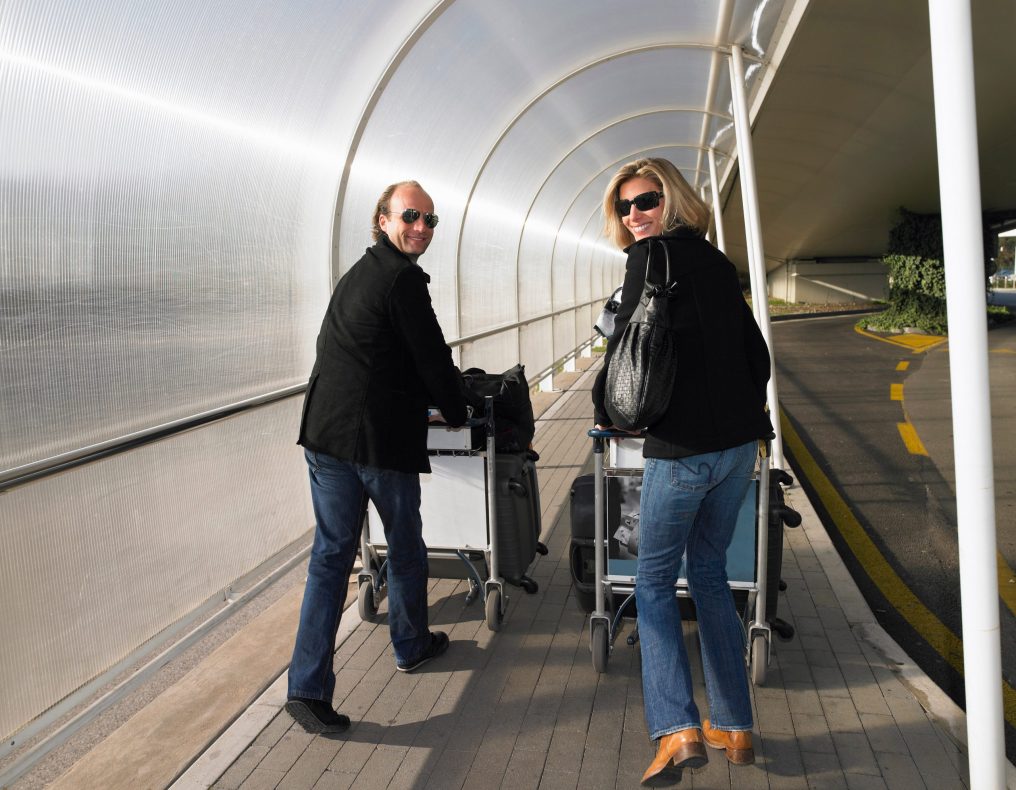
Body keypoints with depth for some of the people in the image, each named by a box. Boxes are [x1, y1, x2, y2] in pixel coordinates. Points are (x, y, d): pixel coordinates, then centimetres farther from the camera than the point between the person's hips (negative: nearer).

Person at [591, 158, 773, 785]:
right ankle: (735, 727, 23)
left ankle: (678, 729, -1)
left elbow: (629, 339, -13)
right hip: (739, 440, 7)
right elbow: (755, 350, 17)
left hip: (683, 447, -7)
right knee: (711, 574, 17)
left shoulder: (652, 256, -8)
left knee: (655, 580, 7)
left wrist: (607, 409, 3)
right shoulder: (716, 261, 15)